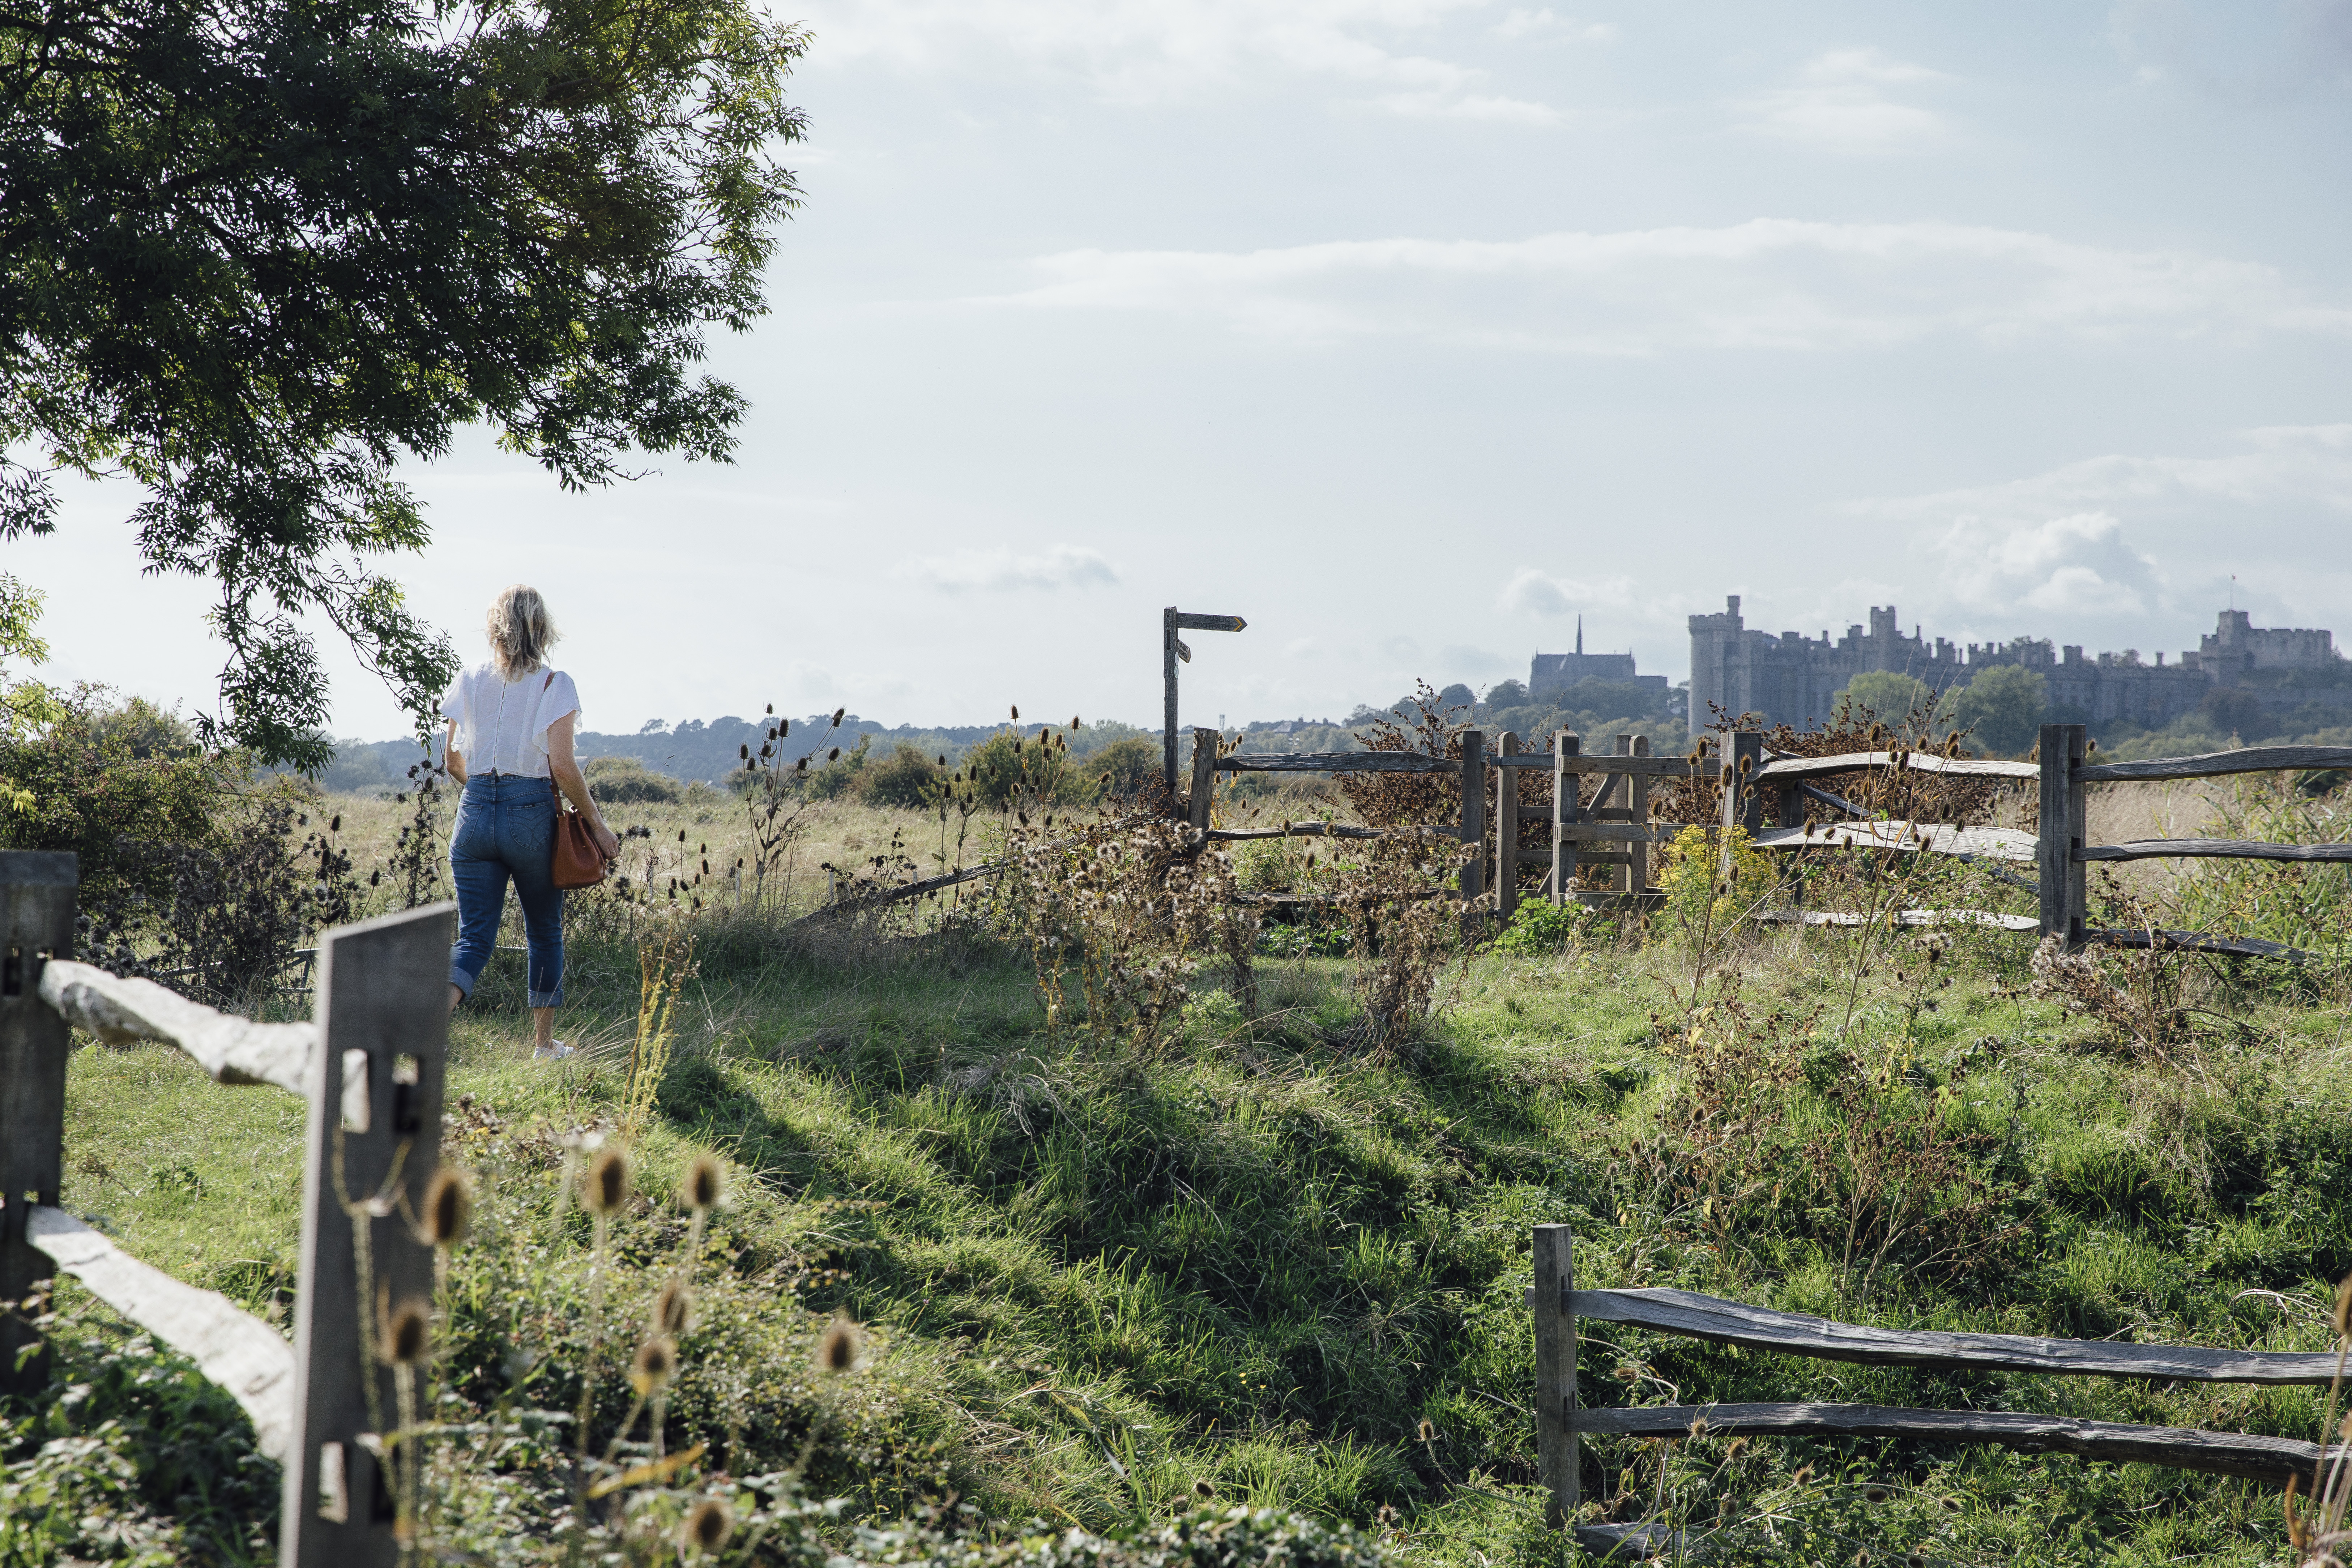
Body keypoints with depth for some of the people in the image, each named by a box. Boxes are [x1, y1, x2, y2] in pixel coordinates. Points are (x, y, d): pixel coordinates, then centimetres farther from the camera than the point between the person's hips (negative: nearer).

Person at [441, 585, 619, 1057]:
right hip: (532, 814, -3)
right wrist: (596, 822, -3)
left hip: (475, 811, 3)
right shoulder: (554, 685, -6)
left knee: (474, 935, 3)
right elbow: (562, 766, -13)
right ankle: (544, 1041, 24)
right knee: (545, 932, 16)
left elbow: (455, 763, 11)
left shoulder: (470, 682, 6)